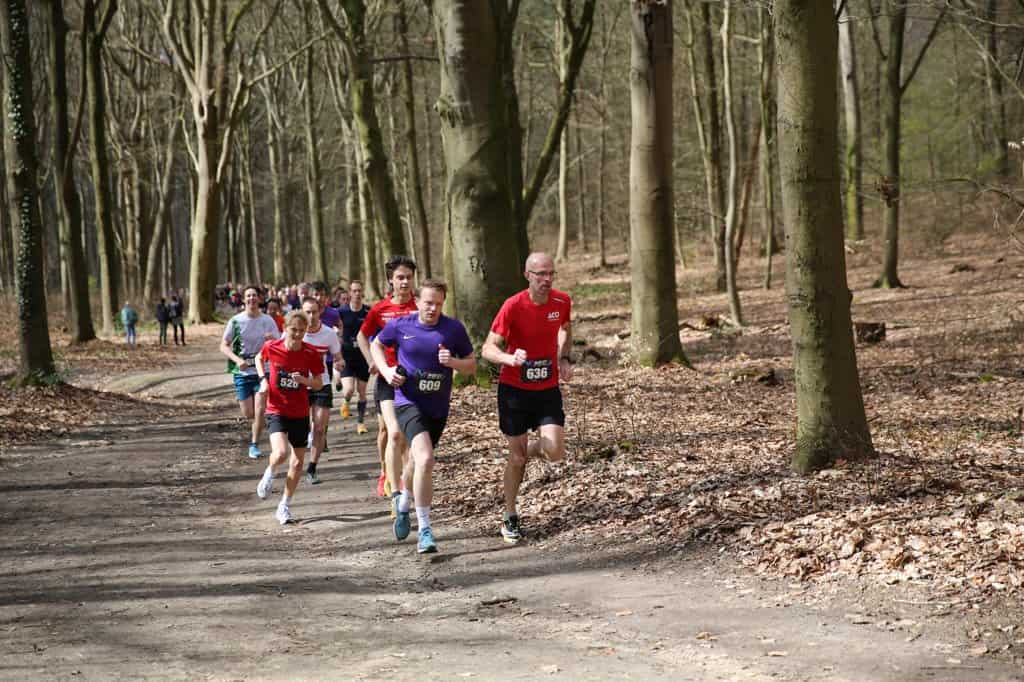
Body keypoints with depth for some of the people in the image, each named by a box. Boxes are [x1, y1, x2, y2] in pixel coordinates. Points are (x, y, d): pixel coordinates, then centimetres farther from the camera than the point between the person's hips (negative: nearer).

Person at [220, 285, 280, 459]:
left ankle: (254, 445, 4)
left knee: (259, 410, -12)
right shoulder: (236, 321, -3)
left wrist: (272, 340, -22)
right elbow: (224, 346, -1)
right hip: (242, 372, 0)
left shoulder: (268, 321, 0)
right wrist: (237, 359, -18)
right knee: (248, 414, 2)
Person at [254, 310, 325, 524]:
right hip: (276, 409, -2)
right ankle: (269, 473, 12)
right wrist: (263, 379, -2)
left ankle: (285, 506, 25)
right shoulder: (272, 347, -10)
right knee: (280, 453, -24)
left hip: (300, 413, 2)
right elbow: (259, 359, 13)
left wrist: (304, 380, -21)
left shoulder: (311, 353, -10)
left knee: (298, 462, 8)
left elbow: (319, 384, -2)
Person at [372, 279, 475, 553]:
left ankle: (402, 504, 54)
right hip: (408, 402, -3)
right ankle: (425, 530, -19)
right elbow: (376, 345, 14)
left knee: (417, 461, 21)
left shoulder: (454, 329, -5)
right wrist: (385, 370, -3)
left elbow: (472, 365, 3)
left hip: (438, 408, 3)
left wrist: (453, 362, -18)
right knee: (425, 459, -25)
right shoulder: (400, 325, -6)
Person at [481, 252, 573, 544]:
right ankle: (510, 517, 20)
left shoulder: (562, 301, -5)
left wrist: (564, 359, 4)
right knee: (516, 456, 2)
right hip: (514, 388, -3)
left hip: (548, 388, 3)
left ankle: (527, 450, 25)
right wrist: (509, 358, -39)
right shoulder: (513, 306, -17)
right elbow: (488, 349, -18)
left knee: (554, 452, -11)